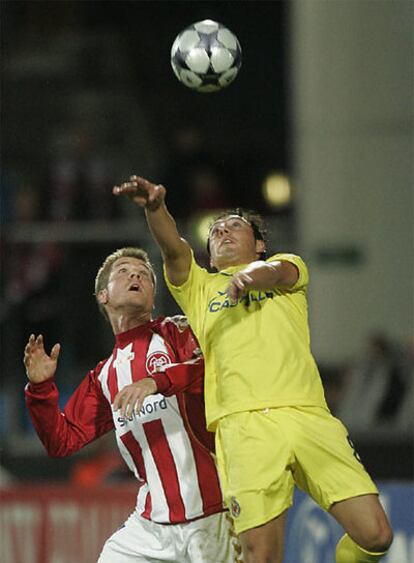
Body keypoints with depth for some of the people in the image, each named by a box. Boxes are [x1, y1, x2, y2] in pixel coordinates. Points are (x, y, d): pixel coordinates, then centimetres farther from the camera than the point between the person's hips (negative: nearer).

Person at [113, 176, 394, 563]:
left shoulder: (288, 266, 27)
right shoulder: (199, 287, 28)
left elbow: (277, 272, 2)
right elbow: (172, 247, 7)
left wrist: (251, 276, -23)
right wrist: (154, 207, -15)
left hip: (308, 414, 0)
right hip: (243, 425, 0)